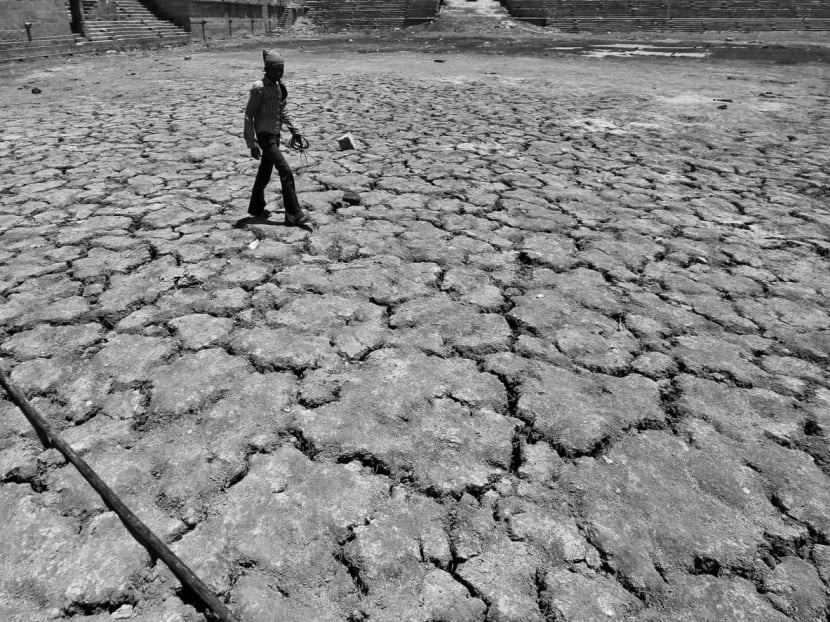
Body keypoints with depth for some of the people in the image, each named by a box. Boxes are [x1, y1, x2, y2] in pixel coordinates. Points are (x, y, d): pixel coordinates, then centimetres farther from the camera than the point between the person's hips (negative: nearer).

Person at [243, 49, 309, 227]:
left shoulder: (279, 86, 8)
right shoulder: (259, 88, -14)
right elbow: (249, 117, -14)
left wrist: (294, 130, 15)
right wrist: (252, 144, -17)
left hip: (275, 135, 8)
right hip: (264, 135, -8)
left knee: (265, 173, 17)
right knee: (286, 172, -14)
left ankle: (257, 208, 32)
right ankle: (294, 215, -12)